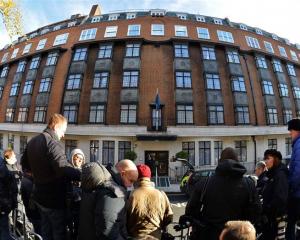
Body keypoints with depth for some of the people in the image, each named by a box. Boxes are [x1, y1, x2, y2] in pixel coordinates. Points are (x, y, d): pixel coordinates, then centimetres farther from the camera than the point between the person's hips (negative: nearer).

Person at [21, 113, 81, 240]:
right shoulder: (53, 143, -24)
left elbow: (24, 164, 19)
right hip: (54, 198, -8)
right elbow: (63, 169, -39)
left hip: (39, 195, 8)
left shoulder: (32, 141, 5)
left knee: (46, 229, 24)